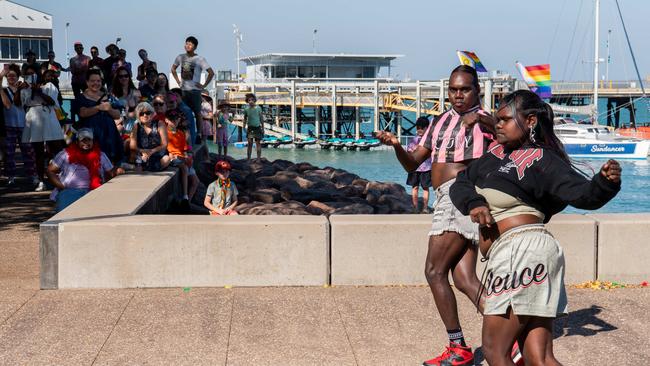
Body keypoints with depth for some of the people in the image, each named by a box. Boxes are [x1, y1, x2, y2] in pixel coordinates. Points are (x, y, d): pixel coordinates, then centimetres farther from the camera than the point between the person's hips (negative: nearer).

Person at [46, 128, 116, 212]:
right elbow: (50, 171, 11)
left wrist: (117, 172, -8)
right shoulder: (66, 154, 12)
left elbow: (111, 173, 17)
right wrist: (61, 186, -3)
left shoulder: (100, 155, 18)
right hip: (69, 191, -1)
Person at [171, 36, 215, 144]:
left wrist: (204, 85, -11)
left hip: (195, 90, -5)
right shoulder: (180, 57, 6)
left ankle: (199, 135, 3)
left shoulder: (200, 59, -8)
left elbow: (211, 73, -11)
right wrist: (178, 81, 13)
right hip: (183, 90, 5)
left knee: (197, 113, -1)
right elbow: (173, 69, 23)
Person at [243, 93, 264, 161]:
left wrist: (263, 128, 2)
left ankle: (258, 158, 6)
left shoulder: (258, 108, -1)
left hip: (257, 127, 0)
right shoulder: (246, 109, 2)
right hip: (250, 128, 0)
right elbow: (245, 119, 11)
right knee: (250, 143, -1)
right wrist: (244, 127, 1)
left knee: (258, 143, 2)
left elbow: (261, 118, 4)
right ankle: (248, 159, 2)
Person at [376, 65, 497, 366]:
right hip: (447, 200, 7)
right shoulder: (439, 122, 22)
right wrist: (396, 146, 1)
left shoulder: (485, 120, 3)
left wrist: (482, 120, -30)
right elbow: (412, 164, 21)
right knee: (464, 279, -2)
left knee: (435, 271, -10)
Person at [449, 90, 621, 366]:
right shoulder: (497, 154, 16)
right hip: (511, 257, 8)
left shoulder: (541, 159, -7)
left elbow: (582, 193, -17)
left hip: (522, 250, -8)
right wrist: (474, 204, -6)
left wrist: (606, 182, -38)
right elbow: (460, 184, 15)